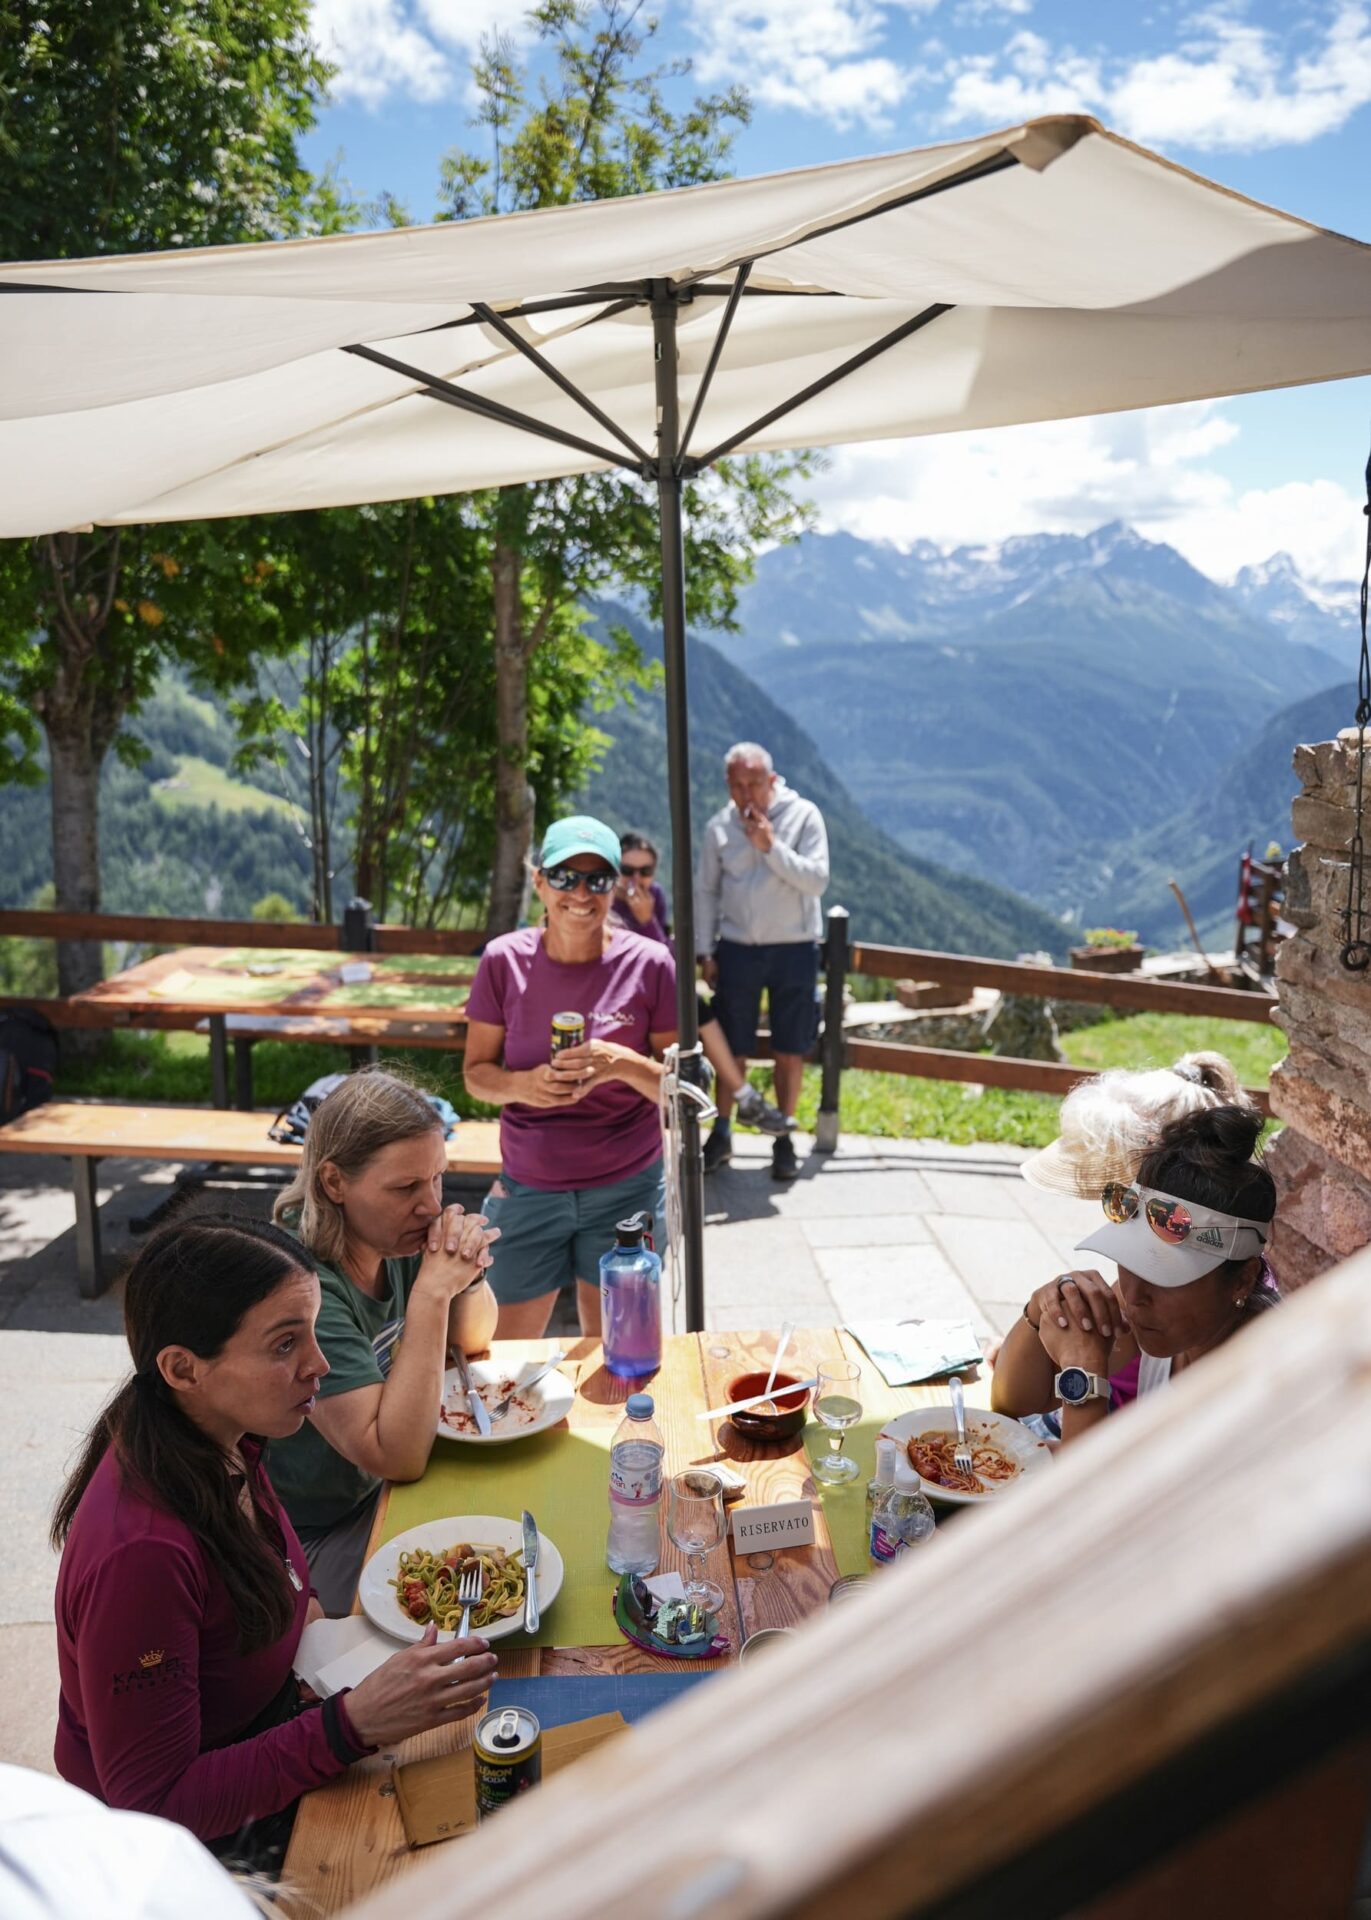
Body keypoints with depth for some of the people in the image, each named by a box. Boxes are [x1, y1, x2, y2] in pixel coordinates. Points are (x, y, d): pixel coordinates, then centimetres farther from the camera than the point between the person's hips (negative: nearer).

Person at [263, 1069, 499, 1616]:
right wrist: (432, 1292, -34)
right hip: (313, 1537, -7)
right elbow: (397, 1457, -30)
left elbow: (473, 1339, 7)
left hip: (382, 1489, 7)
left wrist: (467, 1273, -16)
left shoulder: (397, 1236, -9)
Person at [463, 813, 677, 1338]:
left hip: (626, 1189, -1)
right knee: (509, 1347, 10)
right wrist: (523, 1084, -19)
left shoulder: (650, 964, -8)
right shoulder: (505, 960, -4)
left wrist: (622, 1063, -23)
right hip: (528, 1187, 1)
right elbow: (476, 1073, 2)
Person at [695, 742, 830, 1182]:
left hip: (794, 949, -1)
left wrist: (771, 846, -20)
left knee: (790, 1052, 5)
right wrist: (704, 952, 3)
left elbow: (817, 880, -13)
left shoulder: (803, 815, -4)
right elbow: (706, 892, 9)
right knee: (732, 1050, 6)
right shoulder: (719, 828, 3)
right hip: (737, 950, 2)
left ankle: (784, 1140, 19)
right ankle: (722, 1135, 20)